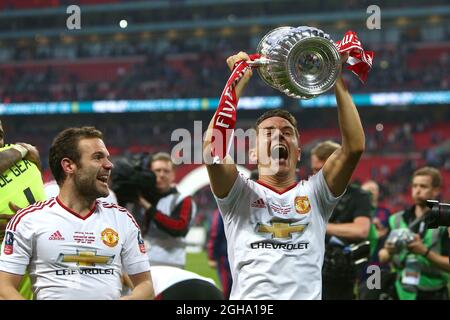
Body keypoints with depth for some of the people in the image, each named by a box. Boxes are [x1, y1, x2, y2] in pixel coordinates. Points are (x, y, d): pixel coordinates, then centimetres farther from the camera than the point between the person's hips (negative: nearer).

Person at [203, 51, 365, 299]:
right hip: (250, 296, -1)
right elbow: (212, 148, -5)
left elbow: (354, 146, 3)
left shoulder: (314, 195, 15)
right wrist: (237, 82, -2)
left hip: (308, 294, 1)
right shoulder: (239, 195, 11)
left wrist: (336, 79, 3)